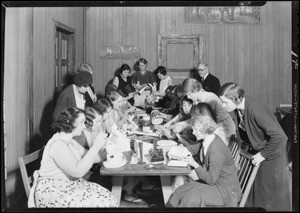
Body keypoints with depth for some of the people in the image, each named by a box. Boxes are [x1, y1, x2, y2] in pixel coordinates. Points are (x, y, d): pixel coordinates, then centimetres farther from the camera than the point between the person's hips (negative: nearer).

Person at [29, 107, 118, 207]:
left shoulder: (70, 141, 12)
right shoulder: (57, 144, -19)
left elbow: (94, 158, 13)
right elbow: (77, 172, -29)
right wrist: (96, 146, -27)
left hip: (70, 185, 9)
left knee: (107, 195, -7)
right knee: (99, 202, -22)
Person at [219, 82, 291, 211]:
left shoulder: (255, 111, -34)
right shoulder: (239, 107, -9)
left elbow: (279, 136, -32)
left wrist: (263, 154, -22)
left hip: (271, 154, -7)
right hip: (256, 150, 7)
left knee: (270, 191, 8)